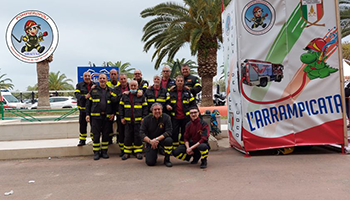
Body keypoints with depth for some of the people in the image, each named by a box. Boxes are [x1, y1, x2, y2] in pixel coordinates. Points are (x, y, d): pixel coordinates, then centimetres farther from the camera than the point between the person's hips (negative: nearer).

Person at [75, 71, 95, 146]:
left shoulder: (95, 85, 7)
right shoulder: (79, 85, 3)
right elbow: (76, 94, -10)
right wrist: (85, 97, -28)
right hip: (83, 108, -1)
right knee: (82, 124, 5)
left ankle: (94, 139, 19)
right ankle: (82, 140, 15)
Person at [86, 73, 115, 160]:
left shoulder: (110, 91, 10)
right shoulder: (93, 90, 8)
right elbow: (88, 103, 7)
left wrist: (113, 113, 1)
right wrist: (87, 114, 0)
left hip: (107, 116, 1)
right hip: (95, 116, -1)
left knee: (106, 135, 6)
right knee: (96, 135, 1)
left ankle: (104, 151, 18)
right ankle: (96, 152, 11)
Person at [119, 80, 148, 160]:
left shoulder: (141, 96, 4)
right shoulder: (125, 96, 8)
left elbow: (145, 107, 4)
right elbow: (121, 107, 10)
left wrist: (144, 117, -4)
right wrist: (121, 117, 3)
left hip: (138, 120, -1)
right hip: (128, 120, 2)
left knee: (138, 136, 1)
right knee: (127, 136, 5)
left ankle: (138, 152, 12)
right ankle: (127, 152, 14)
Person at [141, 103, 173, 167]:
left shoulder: (166, 117, -10)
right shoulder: (146, 119, -6)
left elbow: (169, 132, -17)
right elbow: (142, 133, -9)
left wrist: (157, 139, -27)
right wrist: (150, 141, -26)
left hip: (162, 139, 0)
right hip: (151, 142, 0)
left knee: (169, 140, -35)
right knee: (150, 162, -15)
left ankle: (167, 159, -10)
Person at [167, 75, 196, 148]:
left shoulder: (187, 92, 7)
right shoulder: (171, 92, 7)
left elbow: (193, 103, 9)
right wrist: (167, 105, -10)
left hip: (185, 117, 0)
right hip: (175, 117, 0)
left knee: (185, 133, 6)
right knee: (174, 133, 1)